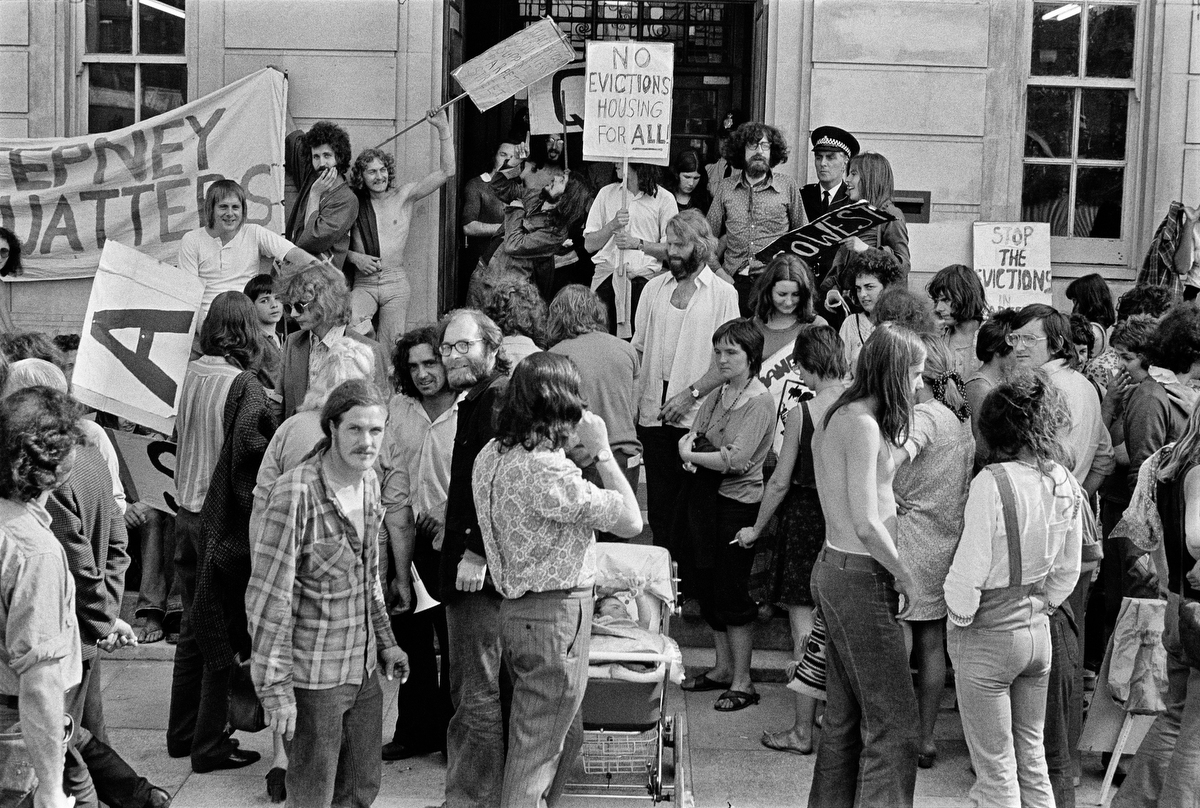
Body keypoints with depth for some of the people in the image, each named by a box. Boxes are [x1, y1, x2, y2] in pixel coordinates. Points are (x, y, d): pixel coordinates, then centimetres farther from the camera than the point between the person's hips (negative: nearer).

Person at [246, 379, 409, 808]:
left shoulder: (369, 482, 4)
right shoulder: (296, 494, -20)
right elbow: (267, 599, -18)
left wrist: (385, 641, 16)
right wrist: (275, 687, -18)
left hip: (363, 670, 7)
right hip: (313, 676, -7)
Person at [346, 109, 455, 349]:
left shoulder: (403, 196, 3)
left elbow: (446, 172, -5)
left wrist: (443, 129, -12)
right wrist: (354, 257, -7)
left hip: (396, 284, 0)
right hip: (362, 283, 0)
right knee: (354, 327, -30)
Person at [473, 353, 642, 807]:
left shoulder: (492, 454, 5)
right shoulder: (546, 470, -23)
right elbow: (631, 521, -17)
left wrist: (571, 448, 6)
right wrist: (601, 451, -10)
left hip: (518, 609, 9)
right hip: (556, 616, -9)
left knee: (565, 738, 24)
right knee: (536, 754, 0)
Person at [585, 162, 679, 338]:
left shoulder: (664, 199, 4)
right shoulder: (607, 193, 13)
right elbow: (589, 245, 10)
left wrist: (638, 244, -12)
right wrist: (613, 225, -6)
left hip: (643, 278, -2)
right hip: (606, 275, 2)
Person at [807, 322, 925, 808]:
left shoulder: (839, 417, 12)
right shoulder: (864, 425, -18)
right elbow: (866, 524, -22)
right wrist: (904, 574, -10)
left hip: (835, 569, 10)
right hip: (860, 579, -10)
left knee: (845, 719, 18)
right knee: (894, 725, -6)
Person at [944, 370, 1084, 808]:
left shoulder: (992, 482, -22)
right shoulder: (1064, 483, -2)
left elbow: (969, 571, -20)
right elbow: (1068, 569, 8)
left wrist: (959, 618, -4)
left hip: (987, 639, -6)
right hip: (1038, 632, 6)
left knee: (995, 769, 5)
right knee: (1031, 754, 20)